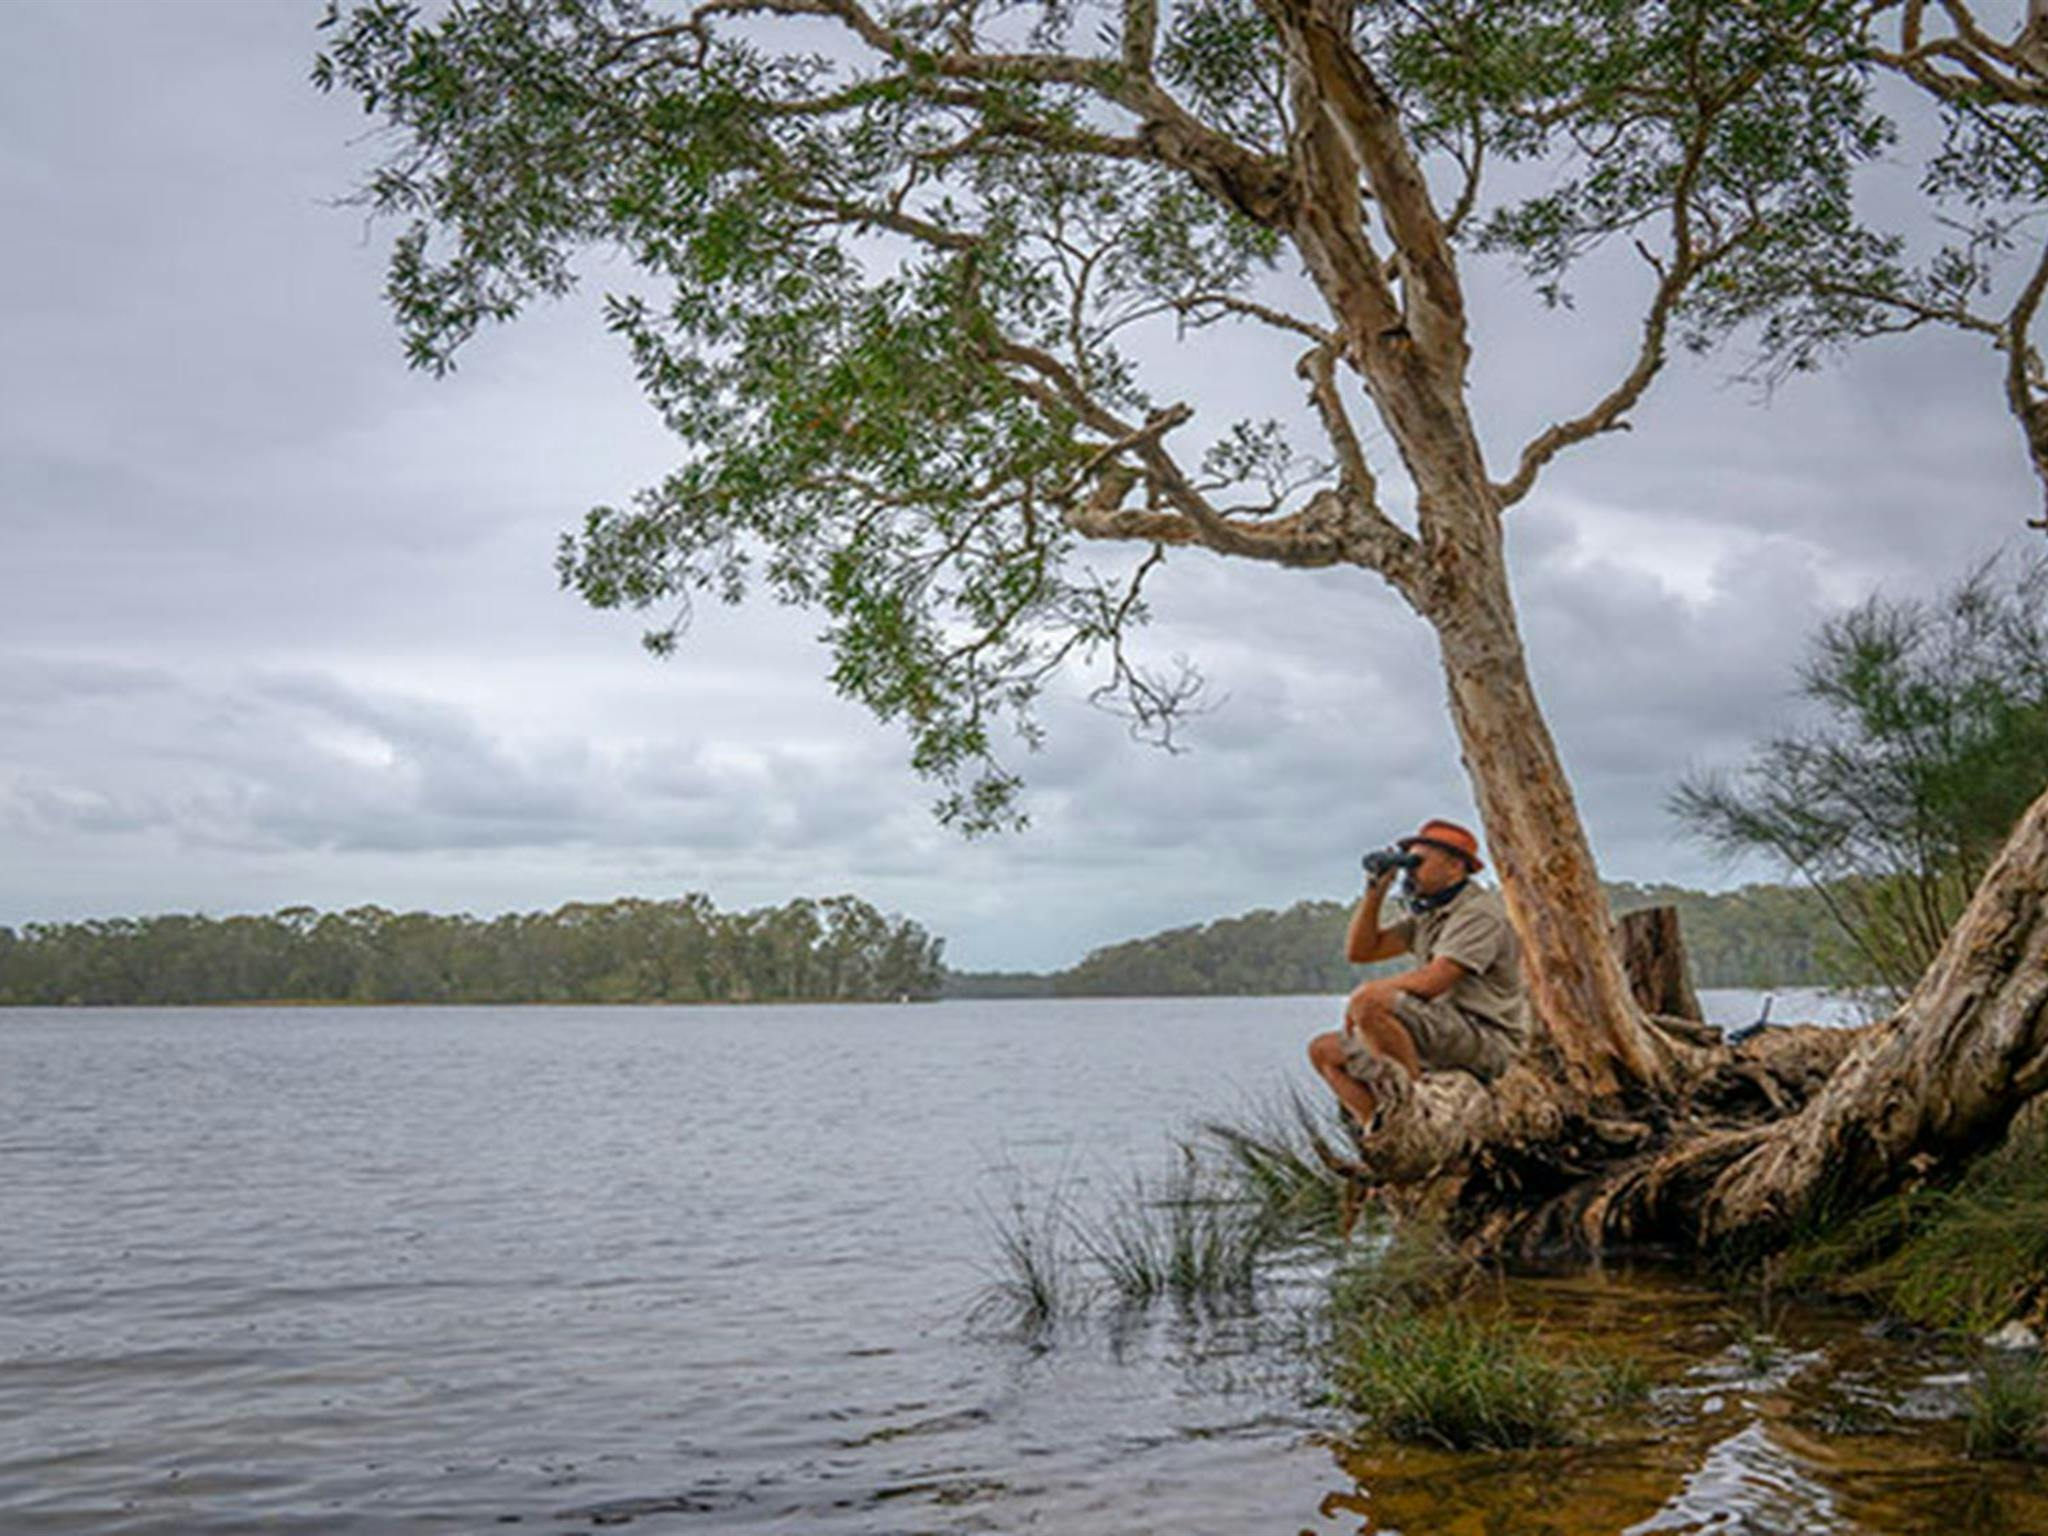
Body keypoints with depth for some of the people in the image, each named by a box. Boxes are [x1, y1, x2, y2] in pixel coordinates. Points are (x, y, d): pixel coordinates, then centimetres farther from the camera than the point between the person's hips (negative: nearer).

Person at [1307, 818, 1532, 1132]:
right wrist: (1376, 890, 5)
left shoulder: (1480, 914, -14)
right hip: (1443, 1037, 10)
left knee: (1371, 1004, -31)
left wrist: (1366, 993, -12)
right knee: (1325, 1051, 8)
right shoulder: (1428, 915, 16)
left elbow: (1431, 982, -25)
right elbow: (1359, 951, 14)